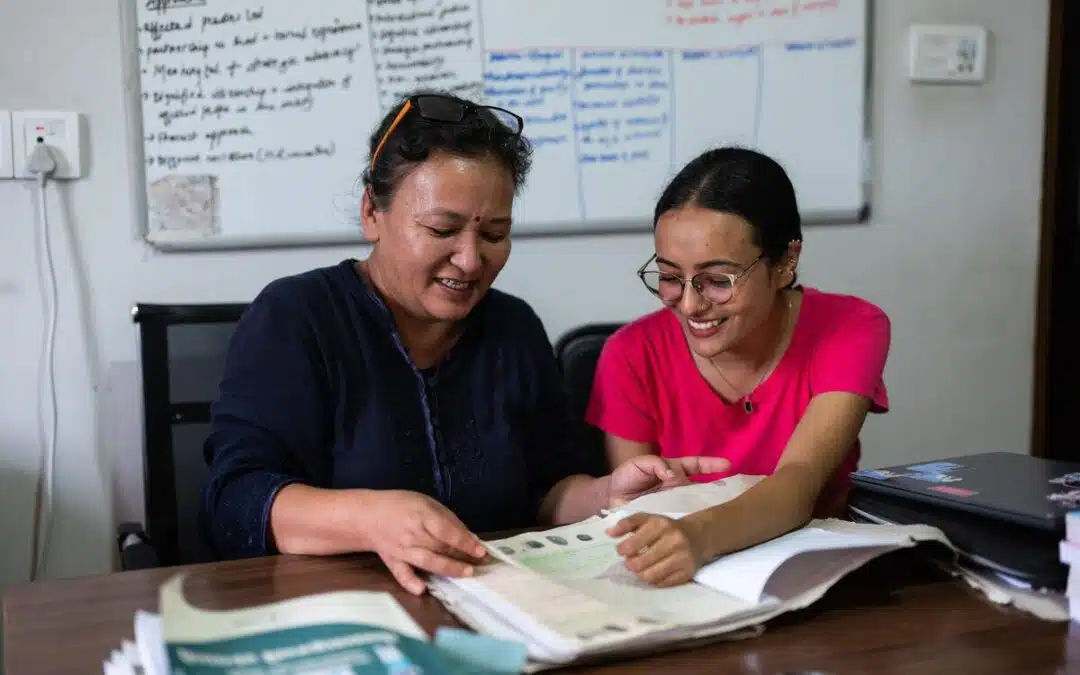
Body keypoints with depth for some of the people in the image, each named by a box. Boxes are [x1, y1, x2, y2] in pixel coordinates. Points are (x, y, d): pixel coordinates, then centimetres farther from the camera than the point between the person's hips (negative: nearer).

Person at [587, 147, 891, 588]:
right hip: (687, 590, 1)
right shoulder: (634, 357, -8)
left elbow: (799, 485, -25)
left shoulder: (849, 331, -10)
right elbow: (634, 512, -6)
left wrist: (701, 535, -43)